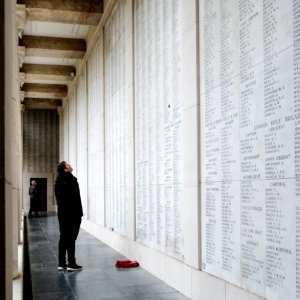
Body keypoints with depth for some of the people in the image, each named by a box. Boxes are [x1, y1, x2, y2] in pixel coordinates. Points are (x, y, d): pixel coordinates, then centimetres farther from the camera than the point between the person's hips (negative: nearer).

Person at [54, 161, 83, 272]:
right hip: (72, 214, -8)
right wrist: (79, 214, -11)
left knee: (63, 237, 10)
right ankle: (71, 264, -2)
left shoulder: (59, 180, 10)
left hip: (62, 213, 8)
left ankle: (61, 263, 13)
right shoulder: (71, 180, -15)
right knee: (71, 238, -5)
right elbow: (75, 198, -16)